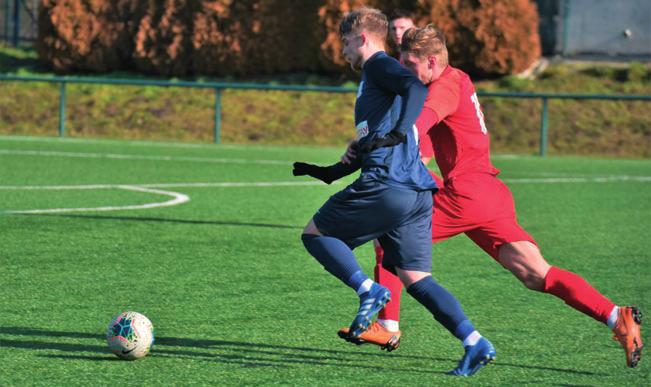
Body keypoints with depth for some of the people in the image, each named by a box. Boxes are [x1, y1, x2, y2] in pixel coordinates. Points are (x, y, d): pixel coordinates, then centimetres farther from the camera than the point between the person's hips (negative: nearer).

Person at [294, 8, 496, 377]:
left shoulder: (379, 65, 1)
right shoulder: (376, 74, 29)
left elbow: (417, 88, -22)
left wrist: (398, 132, -32)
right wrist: (328, 172, 40)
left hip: (386, 187, -9)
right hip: (417, 193, 9)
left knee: (315, 233, 6)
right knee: (415, 278, 5)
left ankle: (370, 291, -10)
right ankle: (476, 343, -9)